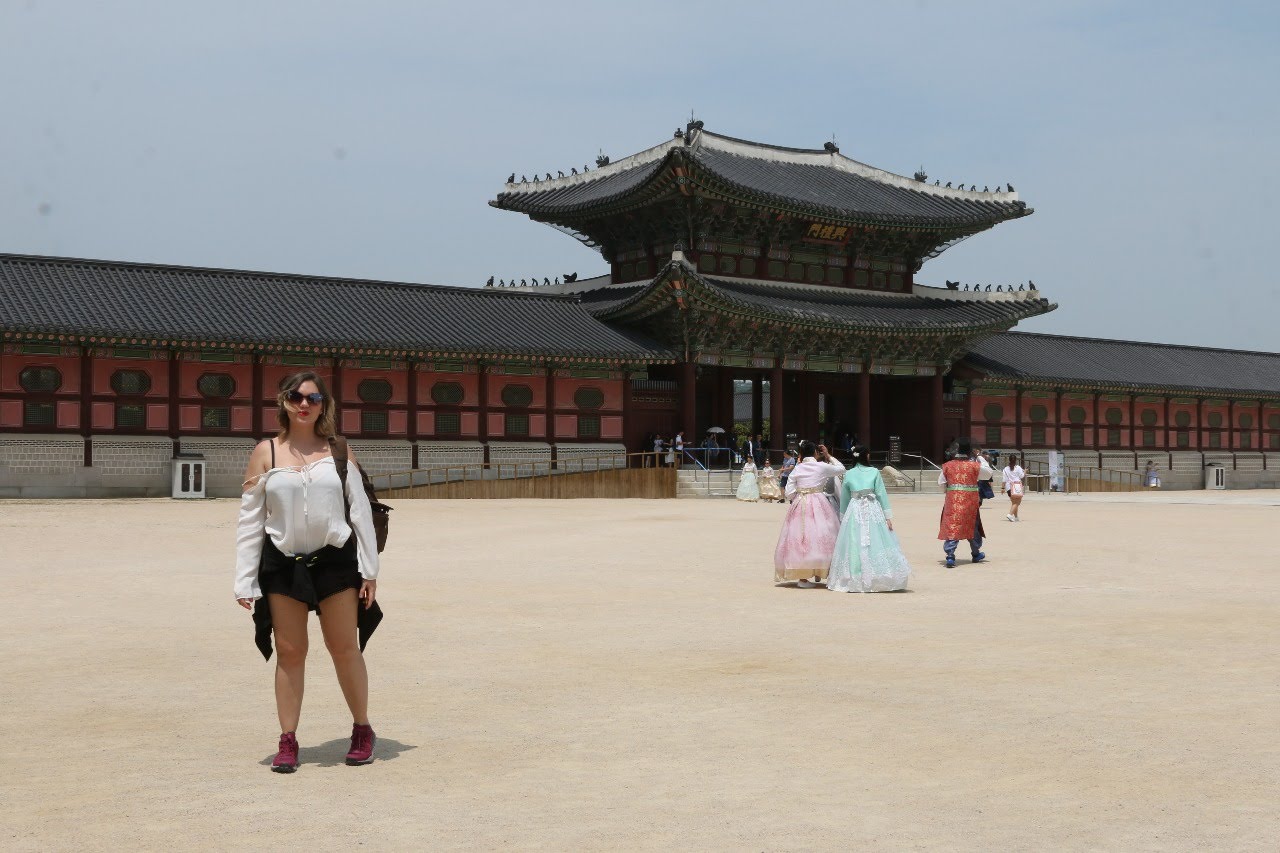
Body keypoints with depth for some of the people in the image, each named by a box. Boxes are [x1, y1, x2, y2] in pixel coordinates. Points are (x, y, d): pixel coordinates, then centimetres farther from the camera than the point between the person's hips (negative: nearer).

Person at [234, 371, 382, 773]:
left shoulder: (338, 450, 4)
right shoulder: (266, 452, 3)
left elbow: (360, 510, 5)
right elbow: (250, 519, 3)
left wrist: (369, 570, 1)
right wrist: (245, 581, -1)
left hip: (335, 559, 0)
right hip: (283, 564, 0)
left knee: (345, 649, 5)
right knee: (289, 652, 4)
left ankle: (362, 731, 20)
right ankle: (288, 741, 14)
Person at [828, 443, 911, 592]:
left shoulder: (848, 474, 5)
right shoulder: (874, 472, -1)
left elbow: (844, 499, 10)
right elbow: (882, 494, -3)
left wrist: (842, 517, 19)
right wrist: (888, 516, -1)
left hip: (854, 512, 2)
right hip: (873, 512, -2)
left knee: (854, 545, 3)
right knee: (875, 544, 1)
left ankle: (855, 580, 3)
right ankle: (877, 579, 1)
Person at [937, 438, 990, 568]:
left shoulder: (948, 466, 0)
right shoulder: (975, 465, -5)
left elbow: (941, 482, 6)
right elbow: (988, 473, 11)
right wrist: (980, 459, 19)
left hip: (952, 501, 0)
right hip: (970, 502, 0)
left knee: (951, 527, -2)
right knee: (973, 526, 17)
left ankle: (950, 556, -17)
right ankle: (976, 554, 34)